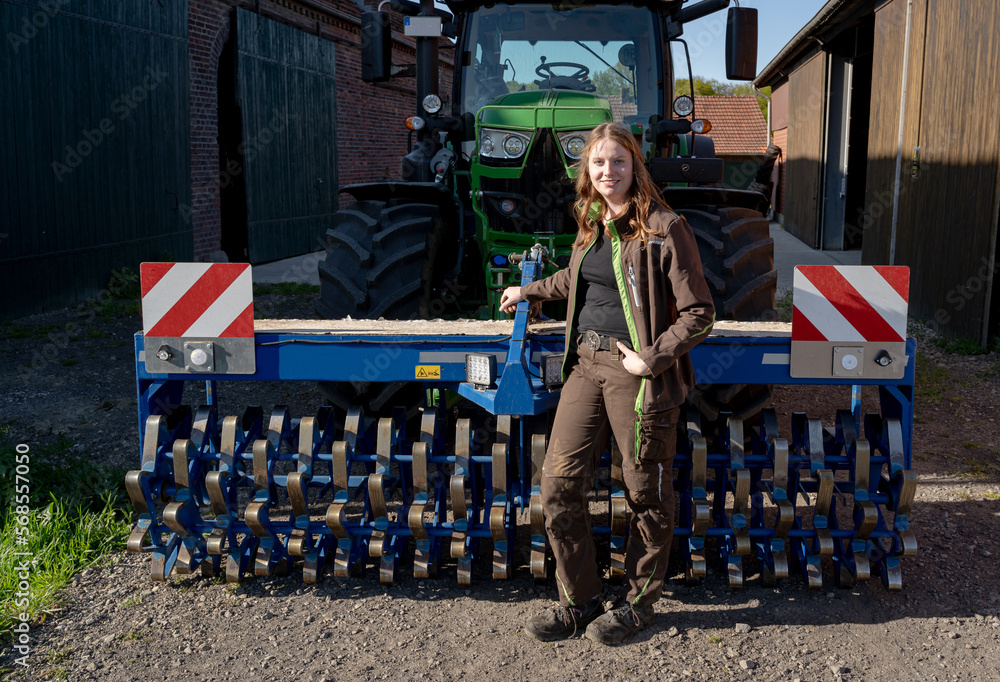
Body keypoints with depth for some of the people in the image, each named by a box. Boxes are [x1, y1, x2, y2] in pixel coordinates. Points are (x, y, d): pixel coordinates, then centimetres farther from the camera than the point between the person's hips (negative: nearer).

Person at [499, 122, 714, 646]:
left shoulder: (664, 228, -10)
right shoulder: (592, 224, 12)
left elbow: (699, 312, -10)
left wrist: (651, 359, -17)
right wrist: (529, 291, 43)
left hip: (637, 372, -6)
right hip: (586, 365, 7)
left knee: (646, 494, 5)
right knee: (560, 480, 2)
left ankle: (638, 603, 24)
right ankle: (579, 600, 17)